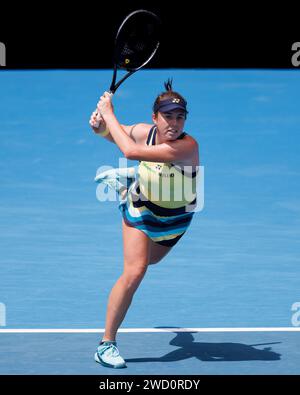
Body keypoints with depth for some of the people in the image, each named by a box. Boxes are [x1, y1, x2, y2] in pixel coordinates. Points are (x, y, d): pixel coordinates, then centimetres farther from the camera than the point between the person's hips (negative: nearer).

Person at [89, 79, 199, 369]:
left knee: (150, 259, 31)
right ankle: (107, 343, -11)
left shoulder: (187, 146, -40)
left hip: (175, 218, 0)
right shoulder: (144, 132, -25)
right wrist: (100, 126, -22)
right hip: (141, 210, 0)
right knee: (134, 271, -20)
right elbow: (116, 135, 1)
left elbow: (131, 151, -48)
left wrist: (109, 114, -39)